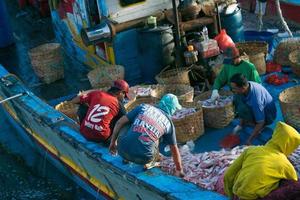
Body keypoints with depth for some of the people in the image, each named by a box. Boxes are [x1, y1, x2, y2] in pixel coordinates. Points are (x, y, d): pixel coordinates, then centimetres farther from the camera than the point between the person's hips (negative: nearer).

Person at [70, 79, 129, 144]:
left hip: (84, 133, 2)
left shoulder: (96, 93, 6)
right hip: (101, 138, -2)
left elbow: (74, 101, 14)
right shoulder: (119, 104, 2)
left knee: (83, 106, 24)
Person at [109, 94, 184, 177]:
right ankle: (147, 164, 20)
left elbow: (120, 122, 8)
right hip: (143, 158, 0)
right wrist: (179, 170, 34)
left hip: (123, 150, 0)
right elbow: (174, 149, 21)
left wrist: (113, 142, 18)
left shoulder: (143, 107, 10)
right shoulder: (169, 124, 11)